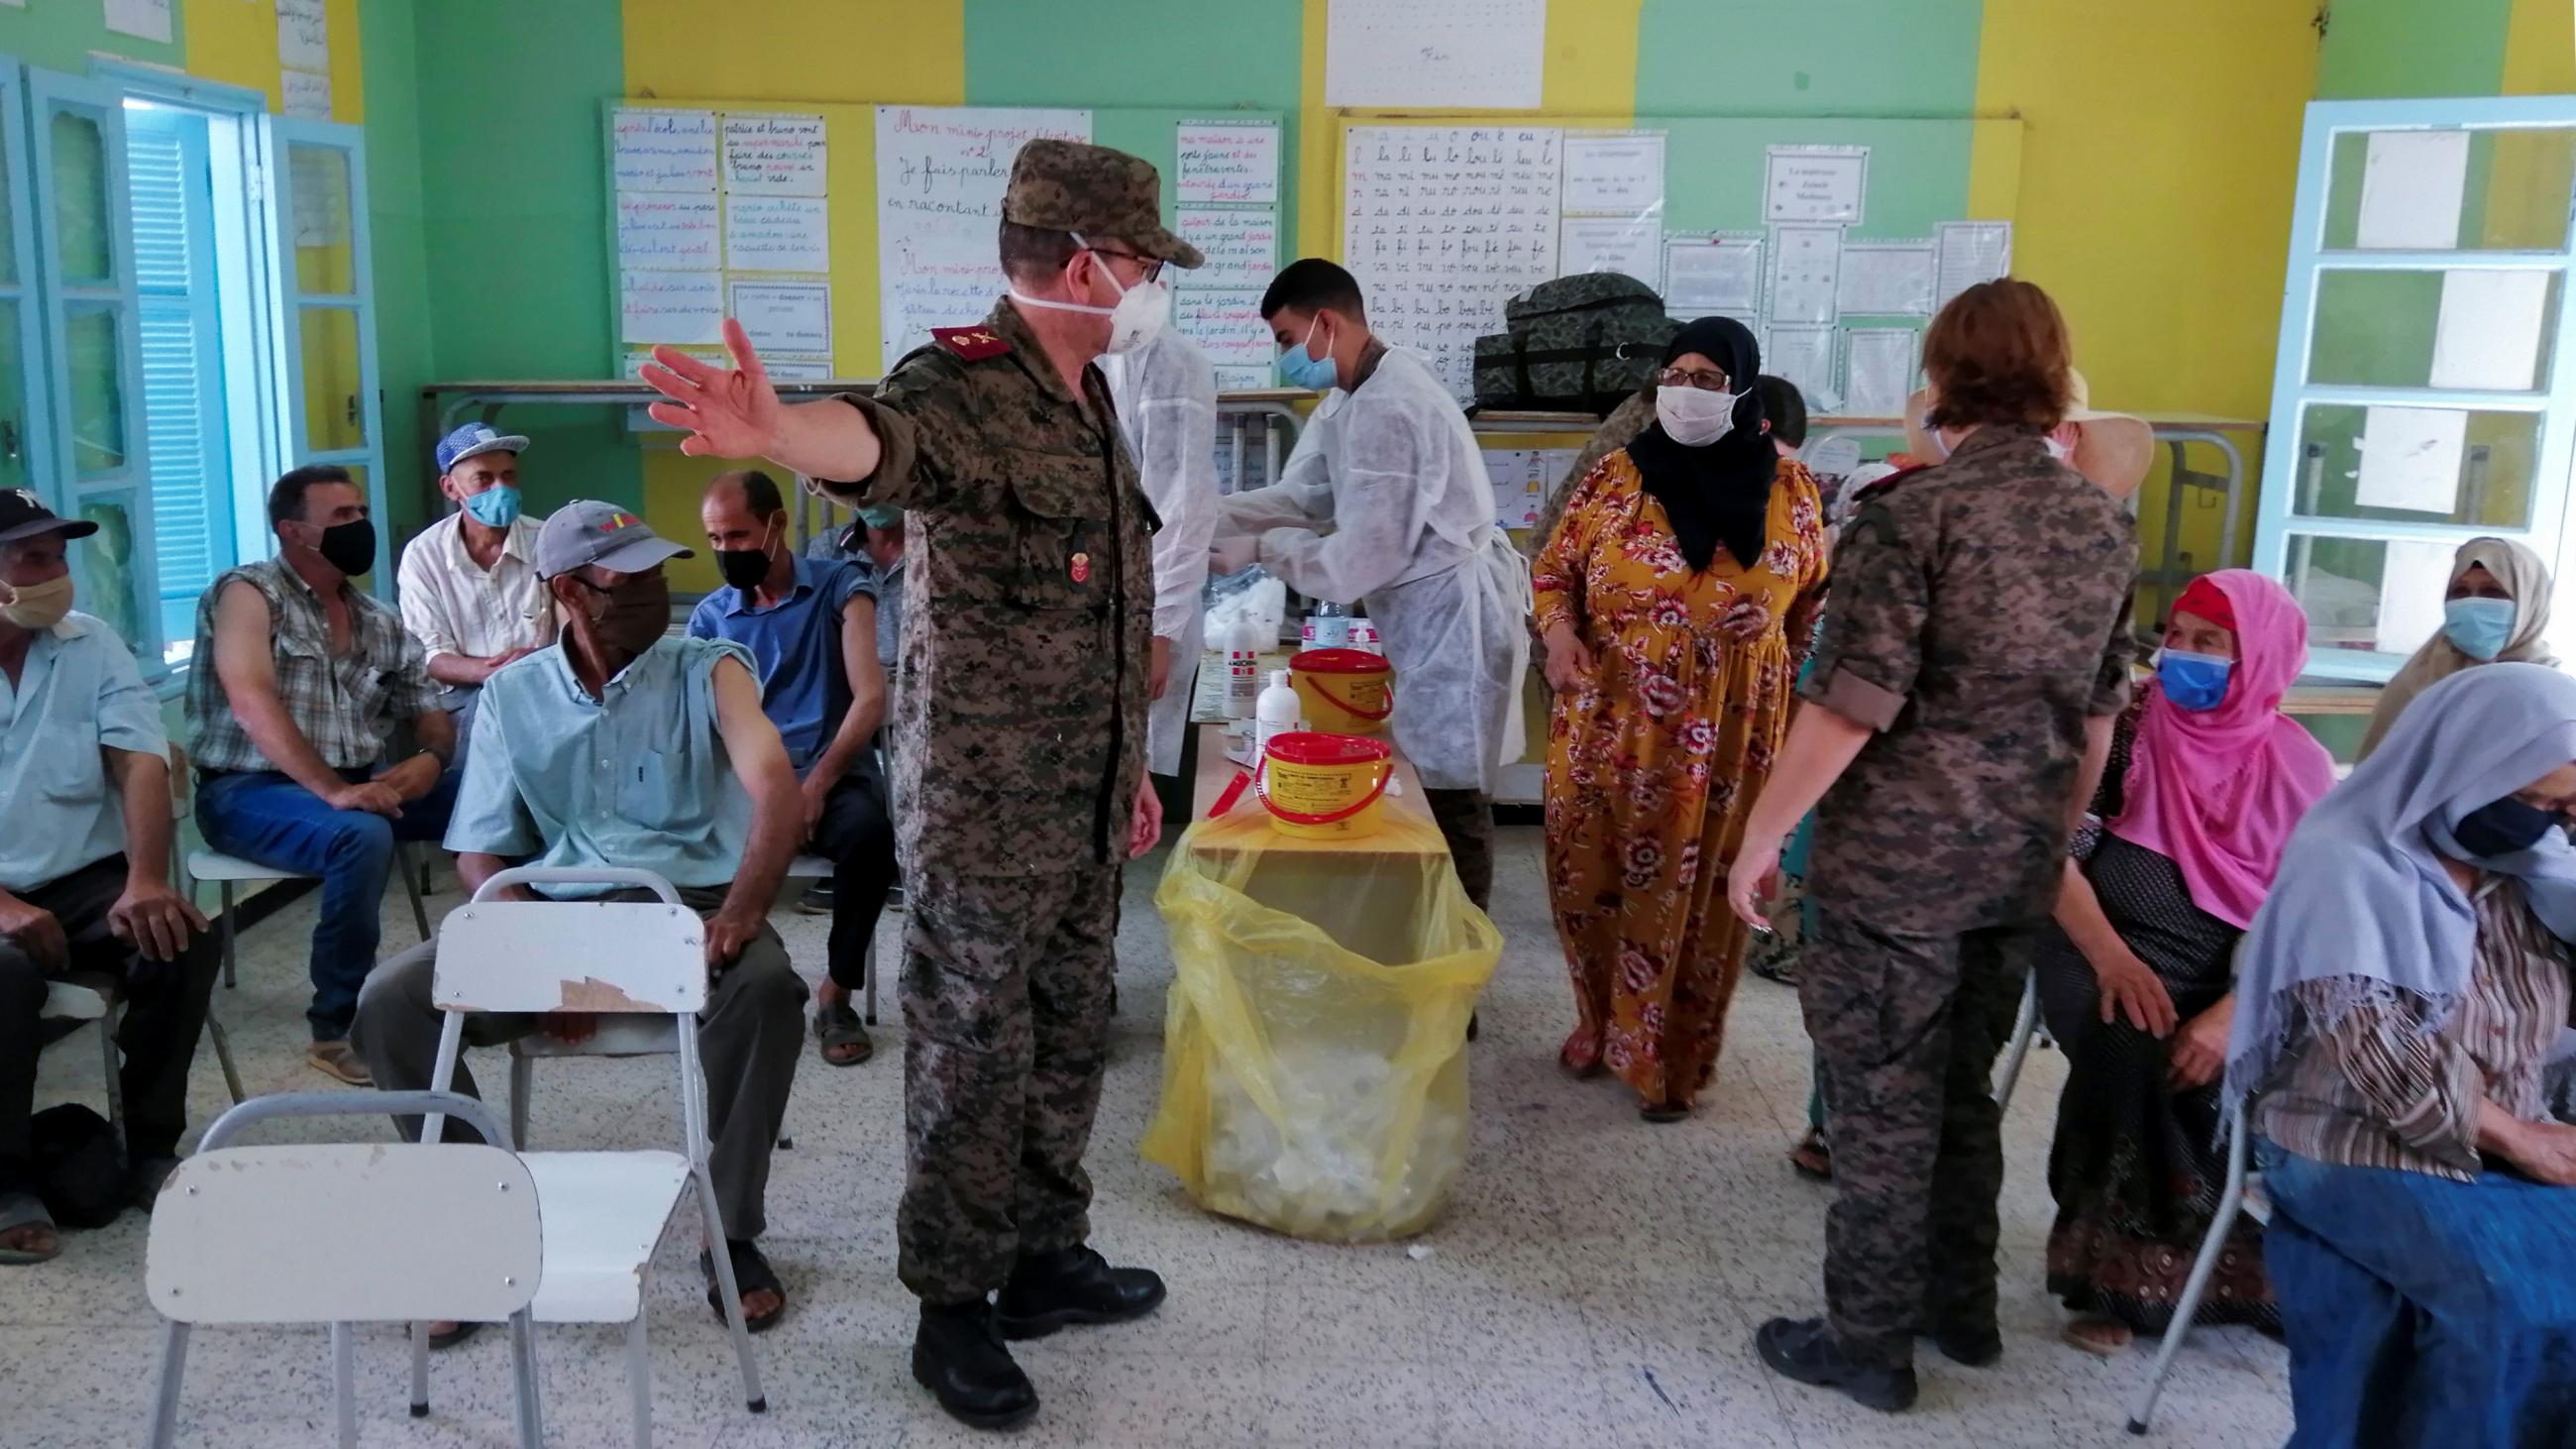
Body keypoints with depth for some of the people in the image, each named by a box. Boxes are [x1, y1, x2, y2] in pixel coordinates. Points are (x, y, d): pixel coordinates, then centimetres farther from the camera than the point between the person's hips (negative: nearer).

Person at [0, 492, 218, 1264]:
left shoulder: (93, 647, 7)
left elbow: (141, 765, -3)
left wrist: (145, 880, -21)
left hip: (86, 882, 3)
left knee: (183, 942, -24)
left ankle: (153, 1149, -6)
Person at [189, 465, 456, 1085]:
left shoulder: (382, 625, 13)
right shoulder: (248, 593, -7)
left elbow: (431, 715, 15)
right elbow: (253, 703, -21)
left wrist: (429, 760, -11)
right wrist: (330, 791, -30)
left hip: (360, 785, 6)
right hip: (249, 791, -6)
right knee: (362, 836, -36)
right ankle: (336, 1027, -23)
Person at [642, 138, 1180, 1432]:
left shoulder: (1087, 395, 10)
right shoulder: (961, 386, -18)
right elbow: (872, 437, -43)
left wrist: (1128, 766, 20)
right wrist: (777, 431, -66)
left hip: (1084, 802, 8)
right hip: (983, 807, -8)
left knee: (1068, 1039, 18)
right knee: (974, 1056, 4)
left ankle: (1047, 1259, 34)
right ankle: (953, 1311, 20)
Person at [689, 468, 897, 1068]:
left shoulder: (838, 587, 4)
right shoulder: (709, 615, 13)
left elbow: (870, 697, -6)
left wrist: (818, 782, -20)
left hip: (833, 771, -2)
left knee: (868, 832, -36)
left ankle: (837, 992, -14)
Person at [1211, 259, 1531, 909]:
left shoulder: (1385, 408, -25)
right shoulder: (1358, 393, 8)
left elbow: (1362, 561, -24)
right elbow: (1300, 494, 6)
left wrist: (1259, 550, -13)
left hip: (1456, 614, -11)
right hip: (1429, 610, 11)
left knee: (1453, 798, 1)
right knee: (1434, 785, 19)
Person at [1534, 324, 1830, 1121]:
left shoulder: (1788, 488, 1)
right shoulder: (1620, 476, -1)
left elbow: (1818, 597, 12)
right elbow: (1554, 568, 5)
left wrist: (1771, 636, -3)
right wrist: (1560, 633, -13)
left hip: (1727, 736, 0)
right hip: (1610, 725, 0)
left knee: (1696, 892, 6)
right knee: (1593, 877, 7)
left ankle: (1671, 1061, 23)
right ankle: (1601, 1024, 32)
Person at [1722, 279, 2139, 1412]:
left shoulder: (1914, 515, -15)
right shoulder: (2104, 525, 5)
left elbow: (1850, 708, -18)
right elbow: (2098, 715, 13)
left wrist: (1759, 837, -9)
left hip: (1895, 867, -6)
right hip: (2018, 872, 6)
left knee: (1882, 1108, 6)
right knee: (1962, 1090, 21)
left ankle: (1869, 1342, 18)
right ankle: (1962, 1308, 34)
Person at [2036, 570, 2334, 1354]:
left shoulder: (2300, 766, 2)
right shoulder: (2125, 726, 1)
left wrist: (2231, 1014, -22)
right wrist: (2110, 954, -24)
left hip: (2225, 975, 1)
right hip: (2097, 943, -1)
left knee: (2191, 1065, -29)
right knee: (2127, 1042, -31)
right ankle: (2129, 1264, -12)